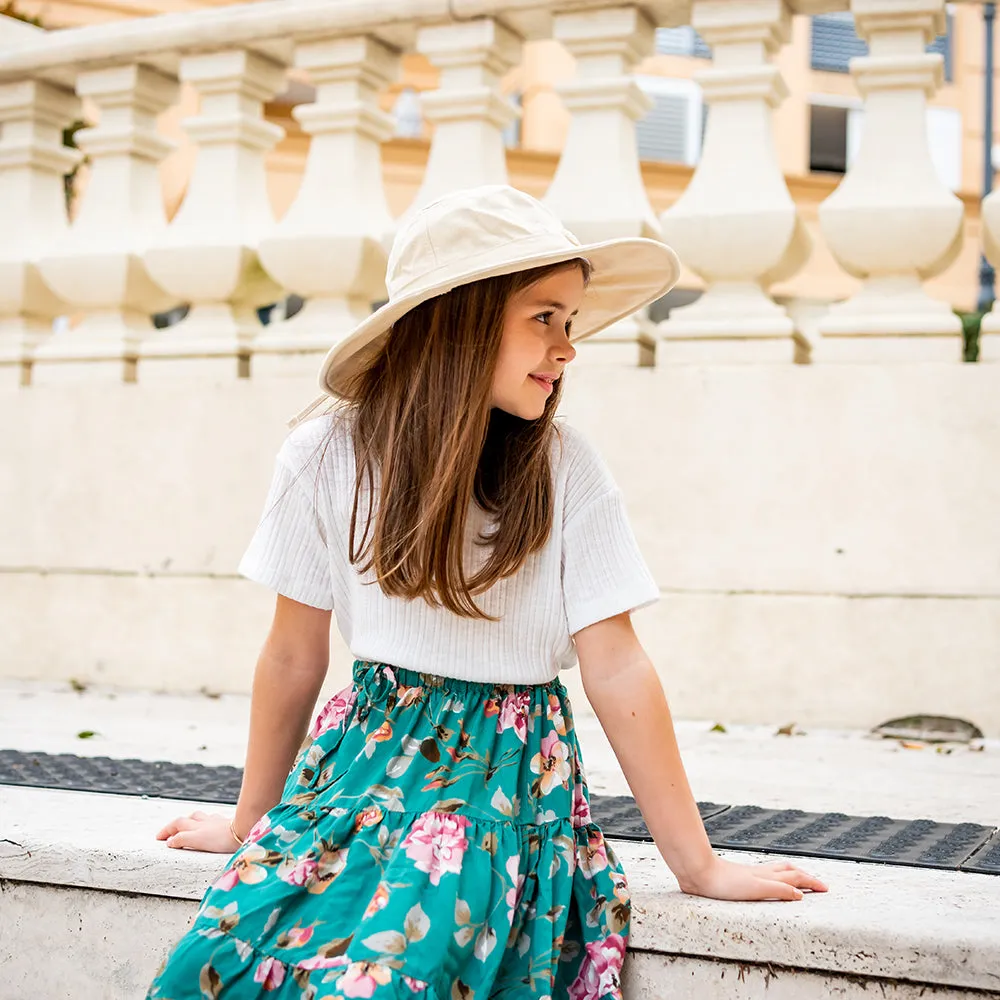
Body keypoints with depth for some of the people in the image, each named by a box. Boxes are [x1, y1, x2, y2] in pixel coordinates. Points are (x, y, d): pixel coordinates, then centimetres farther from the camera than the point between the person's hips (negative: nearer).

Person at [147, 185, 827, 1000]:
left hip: (508, 777, -2)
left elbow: (616, 671, -6)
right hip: (364, 756, 2)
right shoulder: (329, 452, -5)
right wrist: (249, 821, 13)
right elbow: (294, 657, 4)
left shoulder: (564, 468, -7)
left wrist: (698, 866, -6)